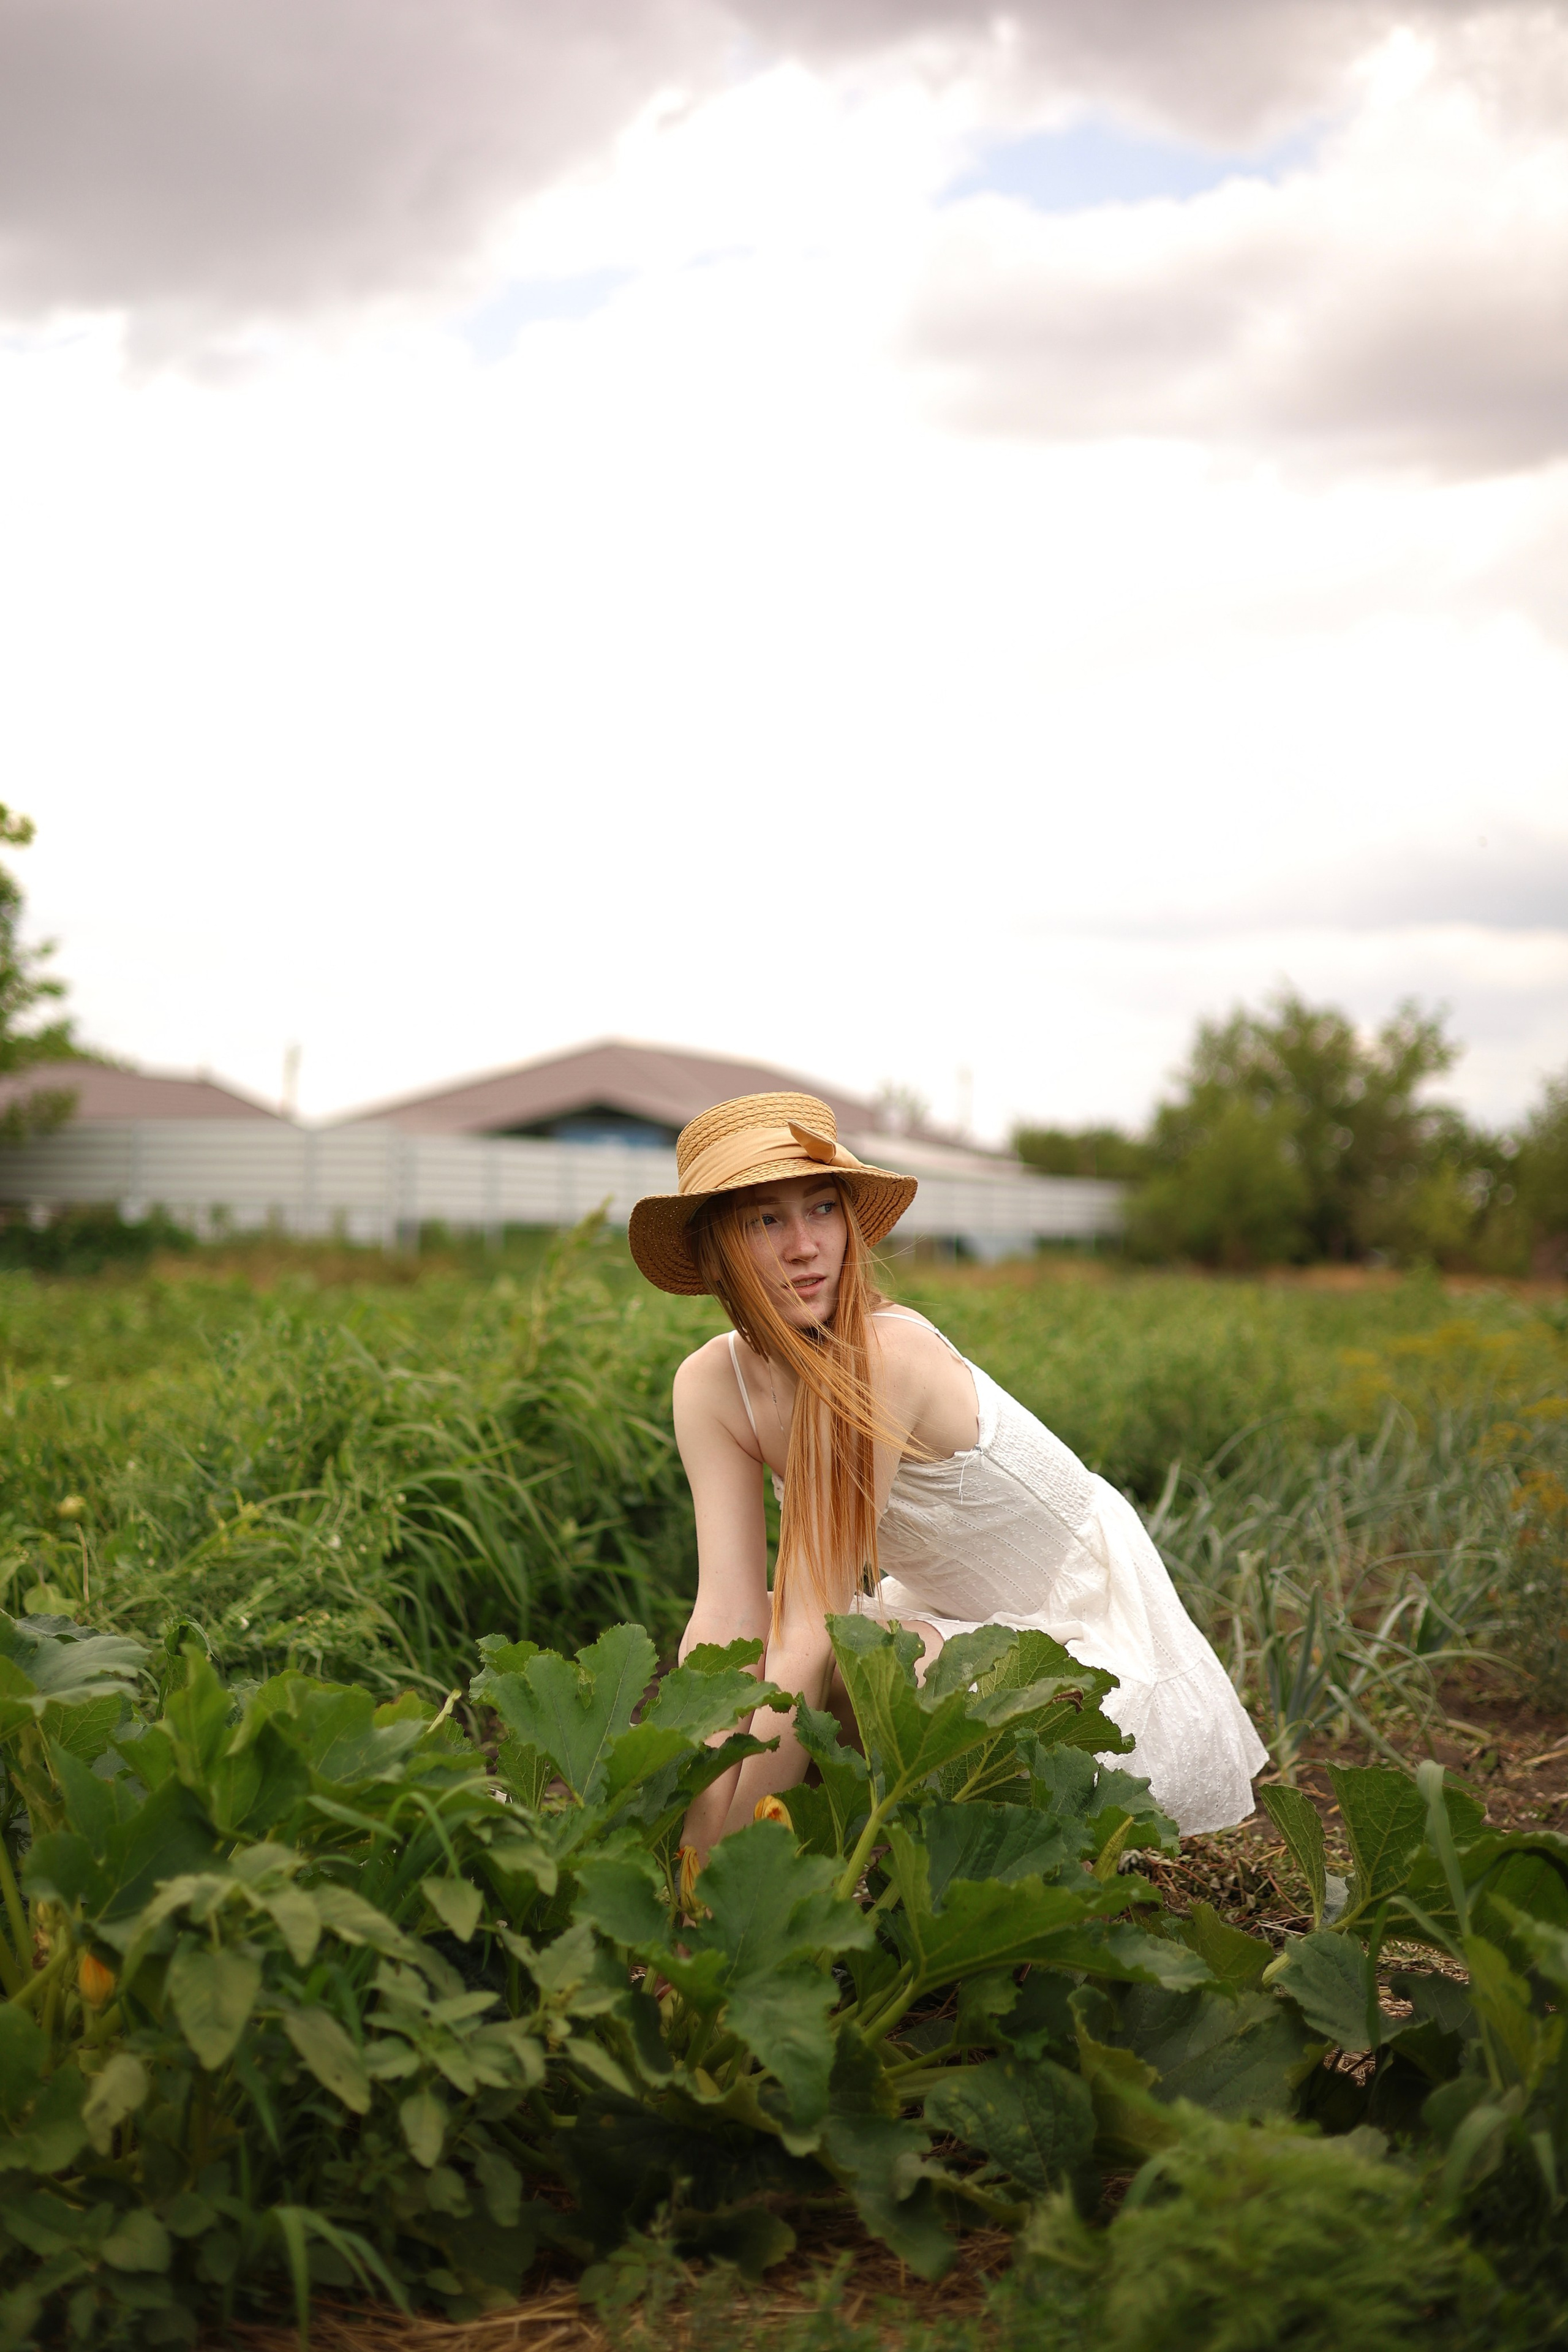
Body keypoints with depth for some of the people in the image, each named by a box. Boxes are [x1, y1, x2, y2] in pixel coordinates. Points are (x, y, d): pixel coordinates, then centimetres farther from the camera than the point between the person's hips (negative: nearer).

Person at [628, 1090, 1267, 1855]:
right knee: (720, 1667, -16)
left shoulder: (884, 1356, -30)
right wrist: (692, 1826, -31)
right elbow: (729, 1615, -18)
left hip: (1085, 1622, -6)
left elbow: (810, 1633, -32)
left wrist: (728, 1851, -33)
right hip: (944, 1615, 6)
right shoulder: (710, 1385, -11)